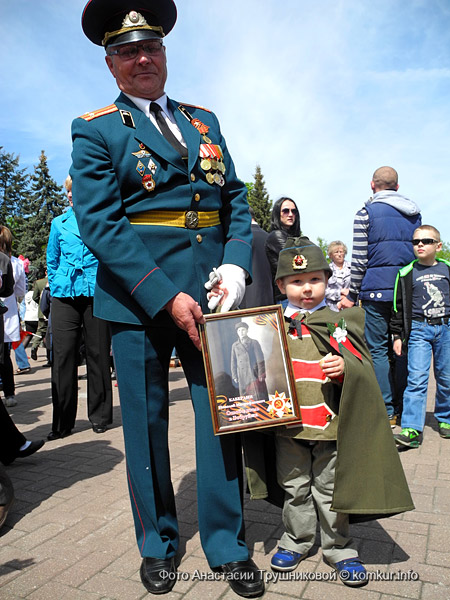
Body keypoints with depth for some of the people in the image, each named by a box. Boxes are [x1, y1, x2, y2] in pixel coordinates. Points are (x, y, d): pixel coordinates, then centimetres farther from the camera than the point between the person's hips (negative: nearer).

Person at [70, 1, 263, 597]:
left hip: (211, 293, 4)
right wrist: (167, 297, -17)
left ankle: (228, 546, 26)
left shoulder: (205, 120, 17)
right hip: (137, 297, -3)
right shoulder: (95, 130, 3)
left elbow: (237, 201, 12)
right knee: (145, 423, 8)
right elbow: (99, 224, -9)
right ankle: (158, 545, 31)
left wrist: (235, 269, -6)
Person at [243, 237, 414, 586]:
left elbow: (364, 368, -2)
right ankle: (297, 541, 36)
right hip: (288, 427, 2)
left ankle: (339, 548, 31)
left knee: (331, 490, 12)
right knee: (294, 488, 16)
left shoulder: (340, 322, -1)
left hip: (331, 426, -1)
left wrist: (344, 368, -22)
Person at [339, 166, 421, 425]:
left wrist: (352, 295, 0)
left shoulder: (367, 213, -3)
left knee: (378, 350, 1)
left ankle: (387, 411, 3)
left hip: (377, 290, -5)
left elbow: (359, 259, -7)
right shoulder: (414, 213, 14)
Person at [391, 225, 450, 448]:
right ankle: (412, 430, -11)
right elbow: (399, 306, 3)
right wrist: (397, 335, 1)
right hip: (419, 329, -2)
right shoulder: (406, 274, 2)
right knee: (416, 378, -10)